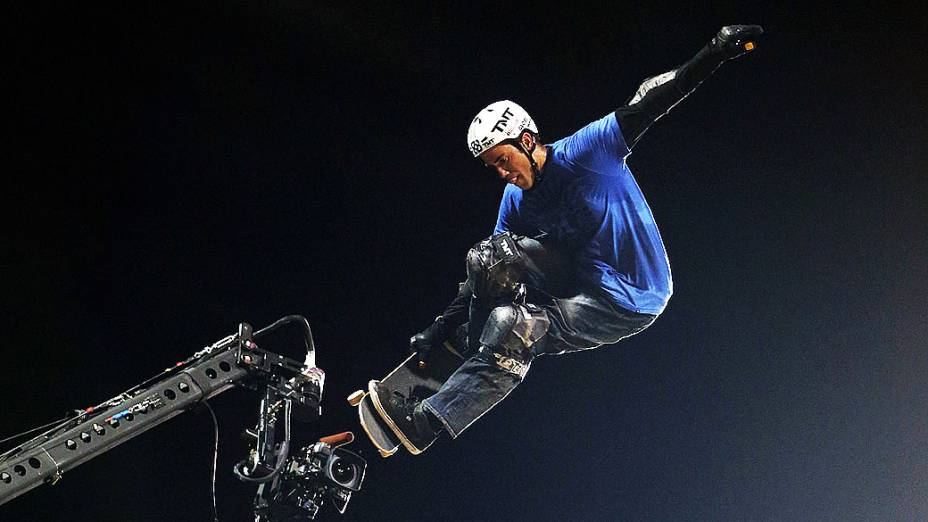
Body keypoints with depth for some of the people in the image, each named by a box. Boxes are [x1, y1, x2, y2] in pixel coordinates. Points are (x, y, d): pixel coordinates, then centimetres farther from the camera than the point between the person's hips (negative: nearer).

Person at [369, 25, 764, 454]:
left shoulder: (587, 151, -14)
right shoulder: (515, 205, 3)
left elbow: (649, 103, -17)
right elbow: (482, 279, 6)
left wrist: (715, 53, -24)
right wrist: (438, 332, 0)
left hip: (629, 303, -7)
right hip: (577, 283, 7)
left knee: (513, 327, -25)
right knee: (489, 257, -13)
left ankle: (427, 422, -24)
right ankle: (472, 358, -4)